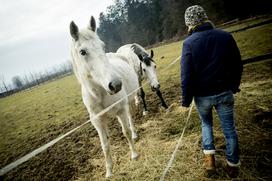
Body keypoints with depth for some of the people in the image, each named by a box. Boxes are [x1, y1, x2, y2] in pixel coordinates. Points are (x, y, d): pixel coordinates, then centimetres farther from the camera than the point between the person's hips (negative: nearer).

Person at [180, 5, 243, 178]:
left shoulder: (189, 43, -14)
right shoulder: (226, 36, -4)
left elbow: (186, 75, -15)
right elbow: (238, 65, 4)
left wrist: (186, 100, -4)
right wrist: (235, 86, 19)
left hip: (202, 95, -1)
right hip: (225, 92, 2)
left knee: (206, 124, 24)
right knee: (229, 128, 15)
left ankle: (209, 157, 21)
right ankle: (233, 165, 28)